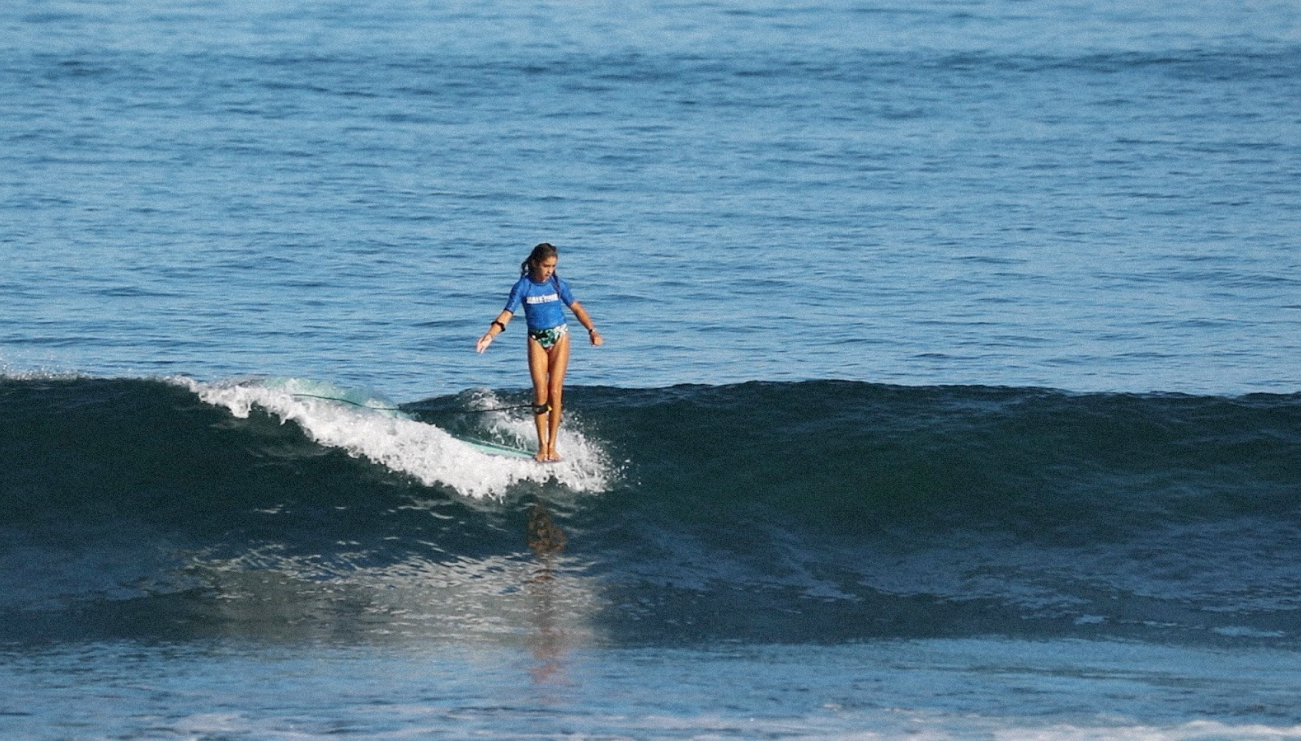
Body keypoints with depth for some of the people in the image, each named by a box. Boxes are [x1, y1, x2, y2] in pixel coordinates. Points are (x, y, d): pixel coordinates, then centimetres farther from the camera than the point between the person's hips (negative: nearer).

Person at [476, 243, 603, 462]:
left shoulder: (557, 284, -1)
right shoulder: (523, 286, -6)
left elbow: (576, 308, 8)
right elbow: (507, 314, -10)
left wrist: (592, 330, -3)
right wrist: (490, 335, -24)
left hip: (559, 337, 1)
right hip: (536, 339, -1)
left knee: (555, 391, -6)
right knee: (540, 392, -9)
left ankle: (552, 445, -3)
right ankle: (542, 446, -3)